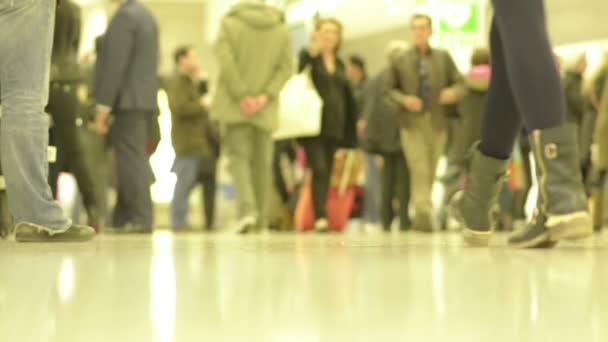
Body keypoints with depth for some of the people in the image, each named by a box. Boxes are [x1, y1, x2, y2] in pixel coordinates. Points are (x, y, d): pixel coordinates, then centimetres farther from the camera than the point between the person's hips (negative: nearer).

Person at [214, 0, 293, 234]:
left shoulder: (230, 22, -3)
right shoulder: (281, 28, 4)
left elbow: (226, 62, -13)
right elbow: (286, 67, -3)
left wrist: (242, 96, -11)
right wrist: (265, 96, -9)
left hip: (234, 106, -2)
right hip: (265, 109, 2)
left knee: (238, 155, 0)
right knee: (262, 161, 11)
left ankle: (247, 208, -22)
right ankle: (260, 219, 17)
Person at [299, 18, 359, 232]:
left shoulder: (340, 64, 18)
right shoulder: (308, 57, 2)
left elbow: (347, 96, 20)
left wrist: (351, 127, 15)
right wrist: (312, 52, -27)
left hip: (334, 126, 6)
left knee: (327, 172, 6)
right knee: (319, 169, -16)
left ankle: (323, 217, 11)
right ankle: (320, 216, -20)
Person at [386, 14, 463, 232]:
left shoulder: (443, 57, 9)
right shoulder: (401, 61, 7)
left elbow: (458, 81, 8)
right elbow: (390, 88, 9)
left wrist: (453, 92, -15)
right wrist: (404, 99, -10)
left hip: (437, 122, 2)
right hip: (412, 122, -2)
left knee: (431, 173, 9)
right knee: (419, 170, -16)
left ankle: (423, 215, 21)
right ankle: (423, 213, -24)